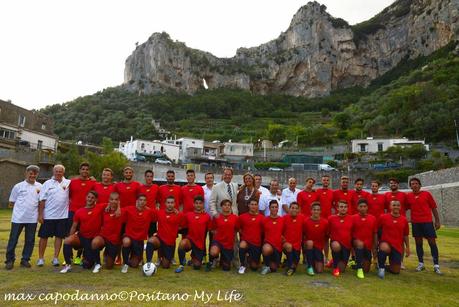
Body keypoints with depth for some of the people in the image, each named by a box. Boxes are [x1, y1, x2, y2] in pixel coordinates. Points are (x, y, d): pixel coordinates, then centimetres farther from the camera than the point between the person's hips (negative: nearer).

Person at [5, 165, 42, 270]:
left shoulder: (40, 186, 5)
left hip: (32, 219, 2)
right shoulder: (18, 186, 1)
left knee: (30, 240, 8)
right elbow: (11, 203, 6)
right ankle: (10, 260, 20)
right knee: (13, 239, 6)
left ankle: (25, 259, 21)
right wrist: (21, 207, -2)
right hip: (18, 218, -1)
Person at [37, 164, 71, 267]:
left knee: (59, 236, 7)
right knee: (44, 236, 6)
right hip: (48, 216, -1)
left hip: (63, 216, 1)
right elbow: (42, 200, -1)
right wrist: (40, 214, -5)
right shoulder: (47, 183, 2)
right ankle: (41, 258, 20)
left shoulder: (68, 183, 5)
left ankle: (55, 258, 17)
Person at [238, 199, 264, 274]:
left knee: (254, 267, 2)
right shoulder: (242, 216, -4)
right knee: (242, 245, -37)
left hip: (257, 244, 1)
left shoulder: (261, 217, -4)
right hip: (245, 241, -1)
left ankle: (250, 259, 39)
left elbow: (263, 231, 7)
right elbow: (239, 229, 10)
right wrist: (244, 235, 0)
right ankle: (242, 265, -11)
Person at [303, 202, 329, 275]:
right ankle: (310, 266, -19)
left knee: (319, 270, -8)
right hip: (309, 246, -1)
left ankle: (316, 262, 30)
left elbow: (326, 237, 3)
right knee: (309, 242, -37)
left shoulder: (325, 222, -7)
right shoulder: (306, 221, -13)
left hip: (319, 247, 1)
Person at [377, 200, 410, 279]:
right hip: (385, 243, -3)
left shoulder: (404, 220, 5)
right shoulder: (383, 217, -4)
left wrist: (407, 247, 12)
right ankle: (381, 267, -15)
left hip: (398, 247, 3)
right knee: (385, 248, -42)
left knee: (396, 271, -1)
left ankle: (389, 266, 38)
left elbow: (405, 235, 15)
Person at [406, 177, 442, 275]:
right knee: (418, 243, 7)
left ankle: (436, 265, 7)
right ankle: (421, 264, 17)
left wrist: (437, 221, 1)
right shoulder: (408, 196, 3)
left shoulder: (427, 194, 0)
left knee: (432, 242, -1)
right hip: (415, 223, 1)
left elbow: (434, 207, 3)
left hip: (427, 222, -1)